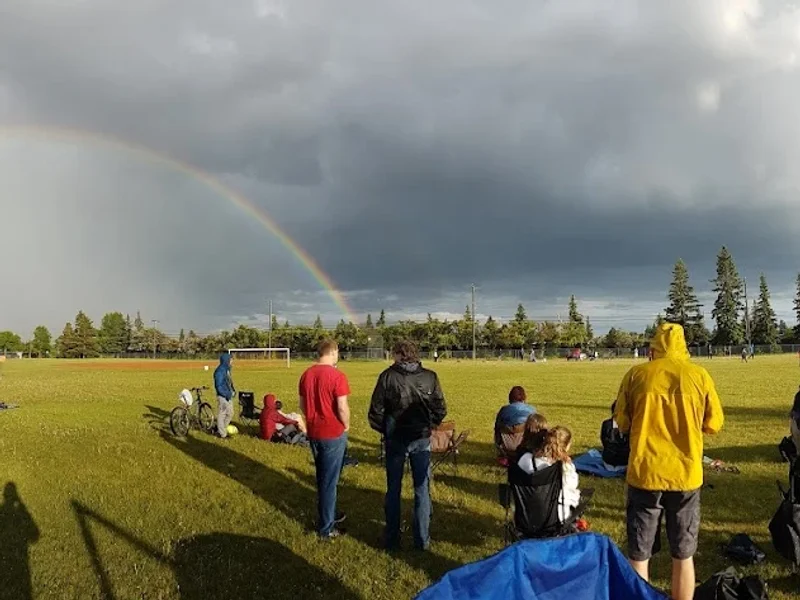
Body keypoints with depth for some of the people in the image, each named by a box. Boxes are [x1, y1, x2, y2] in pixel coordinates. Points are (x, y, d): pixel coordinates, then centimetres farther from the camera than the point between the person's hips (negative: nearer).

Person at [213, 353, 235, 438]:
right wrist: (226, 394, -20)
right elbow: (219, 386, -20)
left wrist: (233, 390, 6)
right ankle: (222, 434, 9)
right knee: (222, 414, 0)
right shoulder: (220, 371, -17)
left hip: (228, 395, 10)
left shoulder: (226, 370, 12)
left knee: (230, 413, 15)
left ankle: (221, 430, 28)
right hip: (223, 396, -10)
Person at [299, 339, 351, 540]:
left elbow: (302, 404, 11)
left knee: (322, 477, 21)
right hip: (333, 434, -7)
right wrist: (346, 425, -3)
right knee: (329, 481, 3)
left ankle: (329, 514, 35)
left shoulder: (306, 374, 3)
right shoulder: (336, 375, -18)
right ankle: (326, 527, 11)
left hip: (313, 433, 7)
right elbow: (342, 407, -19)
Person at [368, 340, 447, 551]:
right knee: (422, 489, 11)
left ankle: (392, 539, 19)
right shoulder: (430, 377, -5)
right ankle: (422, 539, 16)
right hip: (422, 439, 1)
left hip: (395, 439, -1)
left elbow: (375, 411, -9)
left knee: (393, 490, 12)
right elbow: (441, 409, -3)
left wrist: (384, 430, 8)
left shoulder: (388, 376, -10)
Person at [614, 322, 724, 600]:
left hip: (645, 474, -1)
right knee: (683, 556, 16)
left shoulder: (636, 375, -3)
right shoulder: (699, 376, -2)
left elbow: (622, 423, 3)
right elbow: (714, 424, 7)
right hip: (686, 475, 1)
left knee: (638, 556, 11)